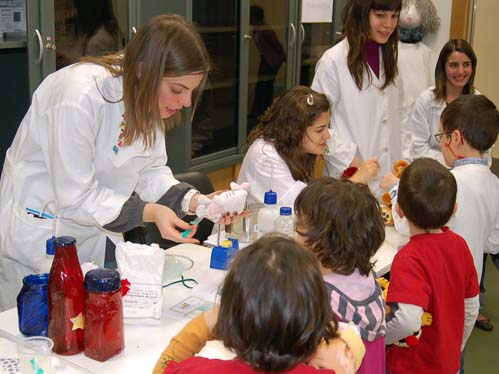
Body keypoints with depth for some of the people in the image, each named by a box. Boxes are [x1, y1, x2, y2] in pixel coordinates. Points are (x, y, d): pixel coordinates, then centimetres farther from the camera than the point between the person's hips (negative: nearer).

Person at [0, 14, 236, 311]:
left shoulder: (147, 99, -7)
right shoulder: (80, 96, -30)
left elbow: (150, 170, -2)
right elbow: (75, 196, -27)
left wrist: (193, 200, -19)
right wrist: (149, 212, -33)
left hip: (97, 236, 7)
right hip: (37, 238, -7)